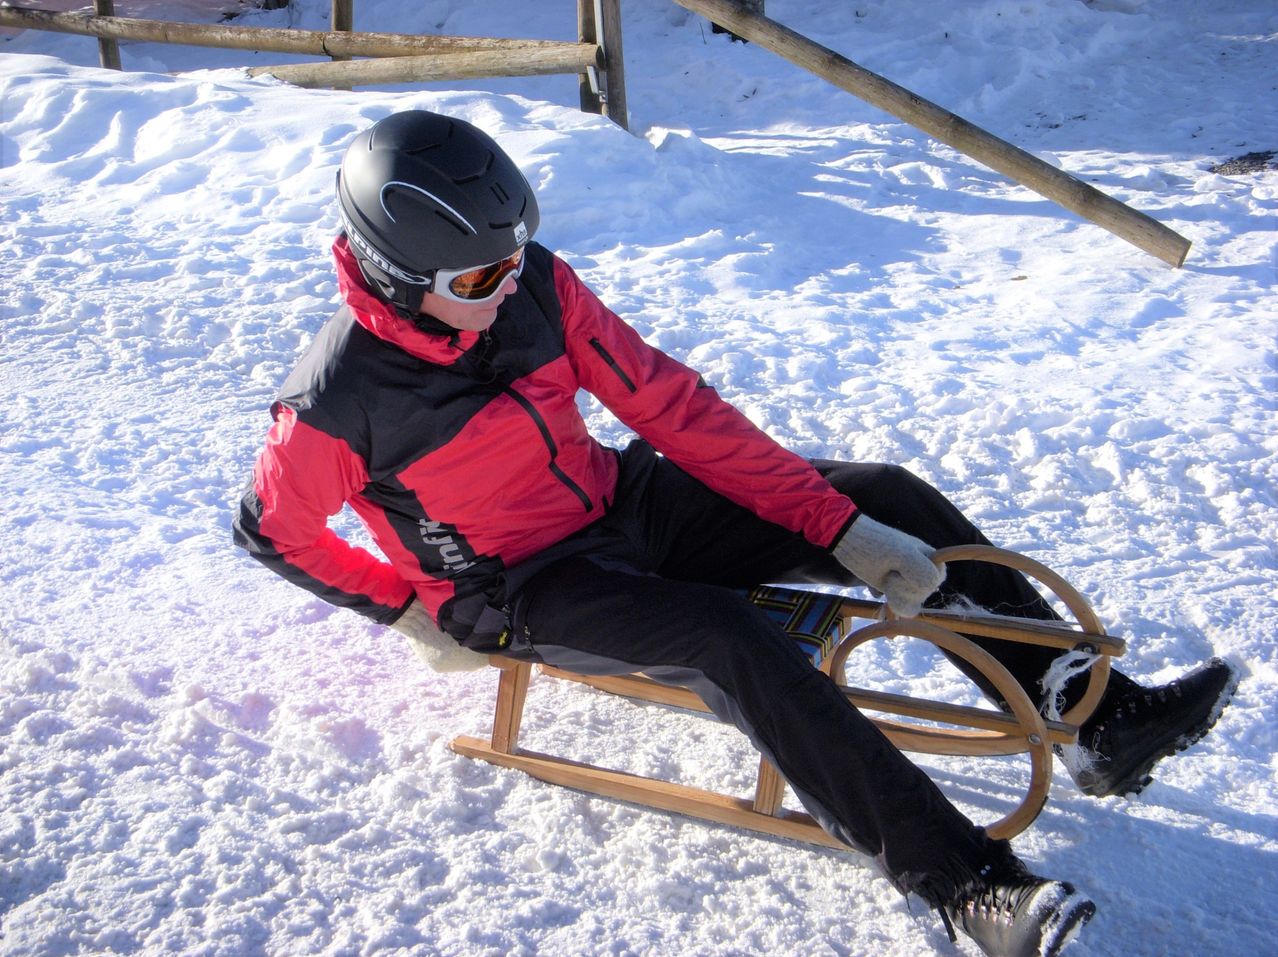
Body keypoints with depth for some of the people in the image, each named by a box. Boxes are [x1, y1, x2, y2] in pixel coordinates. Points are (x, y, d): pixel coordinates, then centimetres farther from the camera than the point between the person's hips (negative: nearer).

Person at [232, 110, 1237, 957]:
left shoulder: (534, 281, -11)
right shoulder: (338, 402, -22)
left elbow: (667, 401, -10)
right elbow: (273, 528, -4)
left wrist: (839, 527, -12)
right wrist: (409, 608, -8)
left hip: (621, 502, 6)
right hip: (523, 589, -5)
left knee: (889, 496, -6)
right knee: (732, 639, -34)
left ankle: (1105, 720, 1)